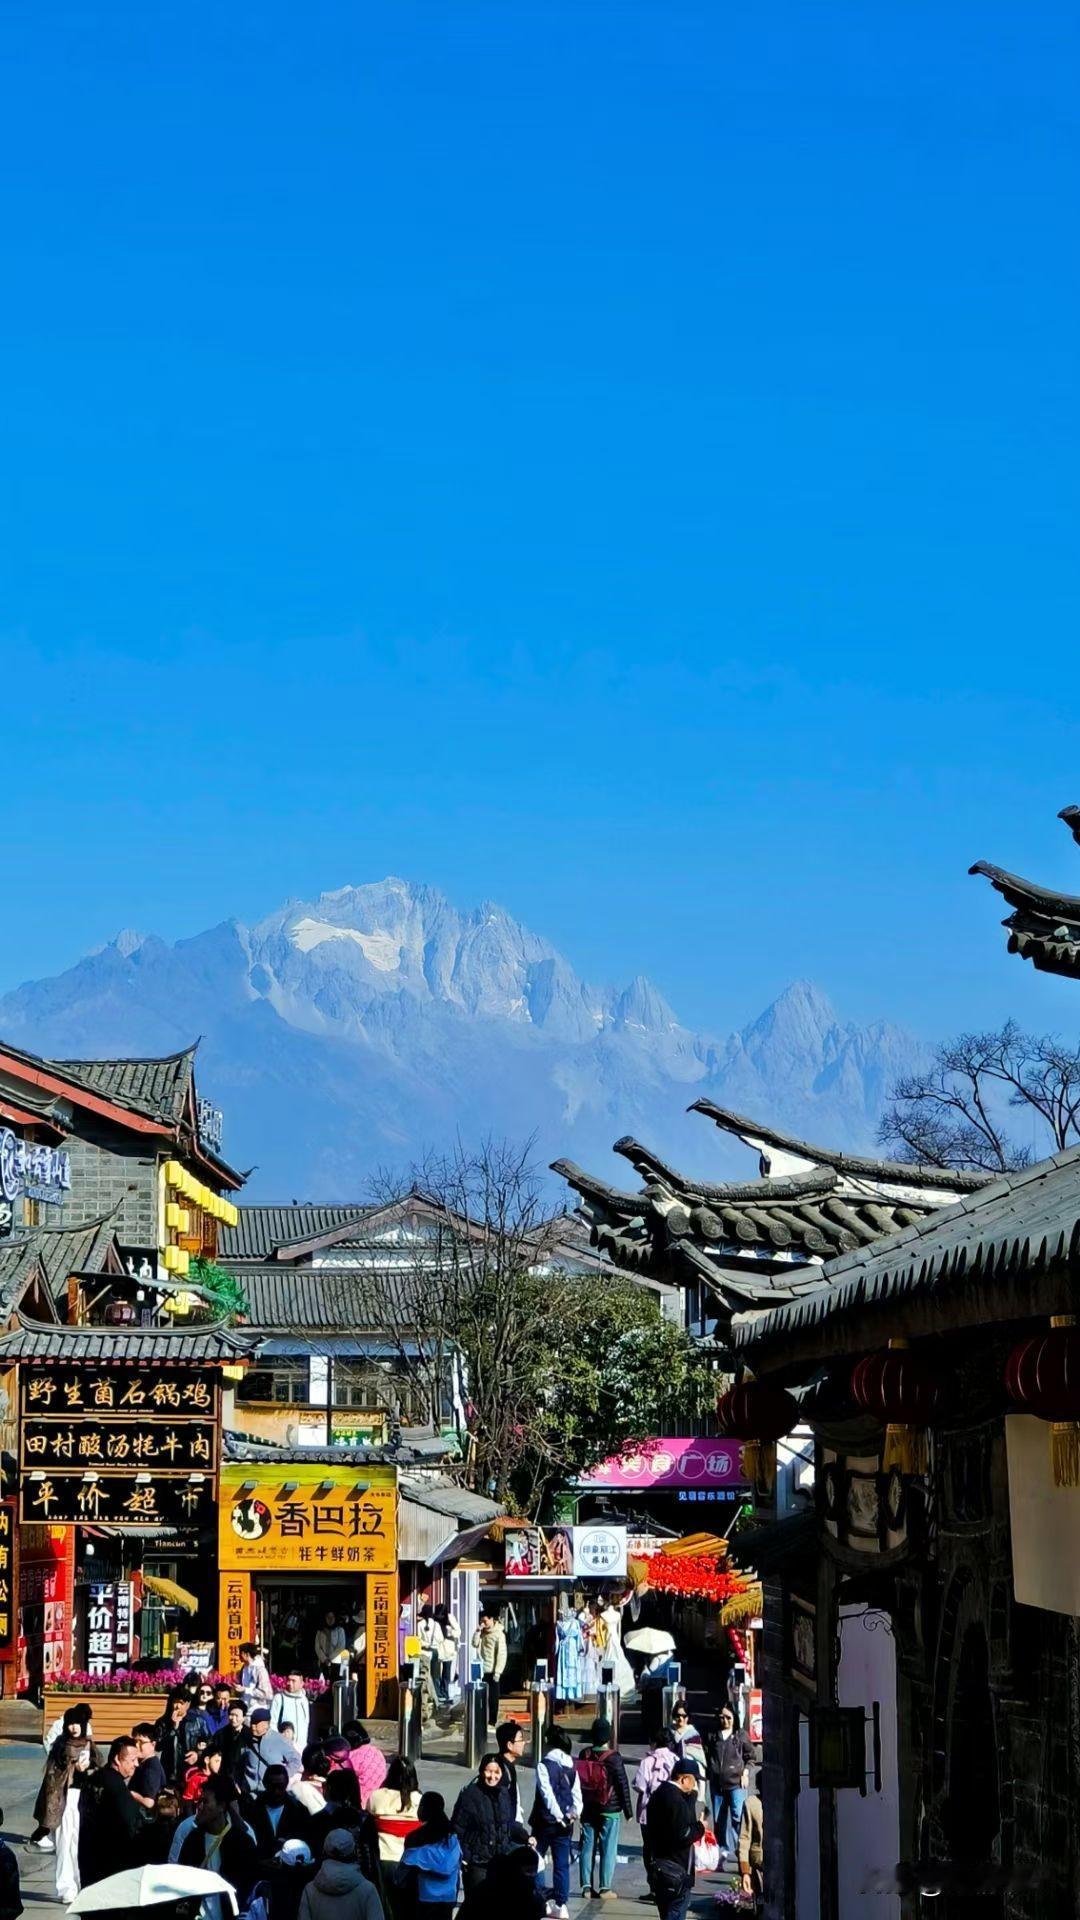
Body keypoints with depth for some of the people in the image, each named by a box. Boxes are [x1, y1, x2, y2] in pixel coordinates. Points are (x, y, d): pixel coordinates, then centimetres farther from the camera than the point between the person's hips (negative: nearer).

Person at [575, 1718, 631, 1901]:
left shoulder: (583, 1755, 1)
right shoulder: (614, 1758, -13)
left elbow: (578, 1781, 9)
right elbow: (623, 1785, -9)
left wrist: (579, 1807, 18)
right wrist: (628, 1809, 0)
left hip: (587, 1809, 4)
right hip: (610, 1810, -4)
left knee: (587, 1846, 9)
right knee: (608, 1848, 1)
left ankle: (587, 1885, 10)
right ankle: (604, 1887, 0)